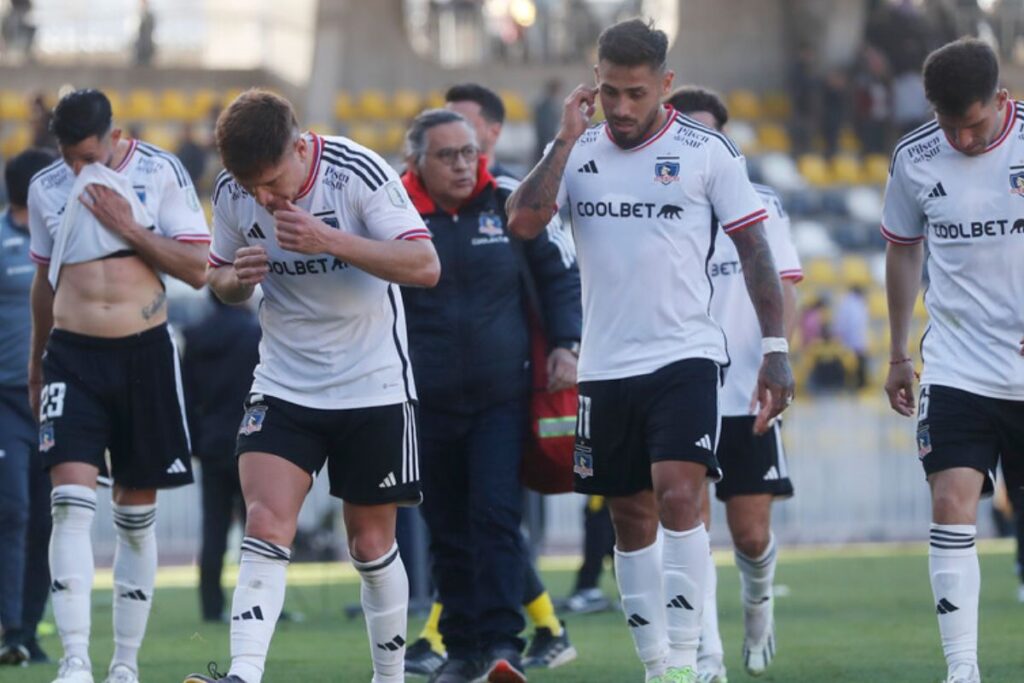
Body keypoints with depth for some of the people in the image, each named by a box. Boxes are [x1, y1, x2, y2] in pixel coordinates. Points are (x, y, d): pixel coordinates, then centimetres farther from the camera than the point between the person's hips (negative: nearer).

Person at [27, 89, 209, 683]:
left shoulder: (160, 172, -2)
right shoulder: (46, 188, 7)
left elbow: (197, 268, -4)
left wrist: (128, 226, -13)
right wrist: (36, 361, 26)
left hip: (145, 351, -1)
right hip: (73, 354, 1)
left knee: (137, 515, 5)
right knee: (71, 502, -15)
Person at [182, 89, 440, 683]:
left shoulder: (358, 172, -17)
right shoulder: (232, 193, -5)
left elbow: (425, 266, -21)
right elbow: (221, 278, 12)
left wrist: (331, 241, -31)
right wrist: (237, 280, -13)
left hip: (375, 386, -2)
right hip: (284, 384, 2)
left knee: (371, 542, 6)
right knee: (266, 523, -15)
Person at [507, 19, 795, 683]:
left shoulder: (706, 150, -3)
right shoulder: (575, 149, 6)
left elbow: (754, 249, -1)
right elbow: (523, 222, -8)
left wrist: (776, 348, -7)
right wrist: (569, 136, -11)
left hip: (686, 356, -4)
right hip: (606, 366, 4)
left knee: (679, 496, -19)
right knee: (631, 519, 9)